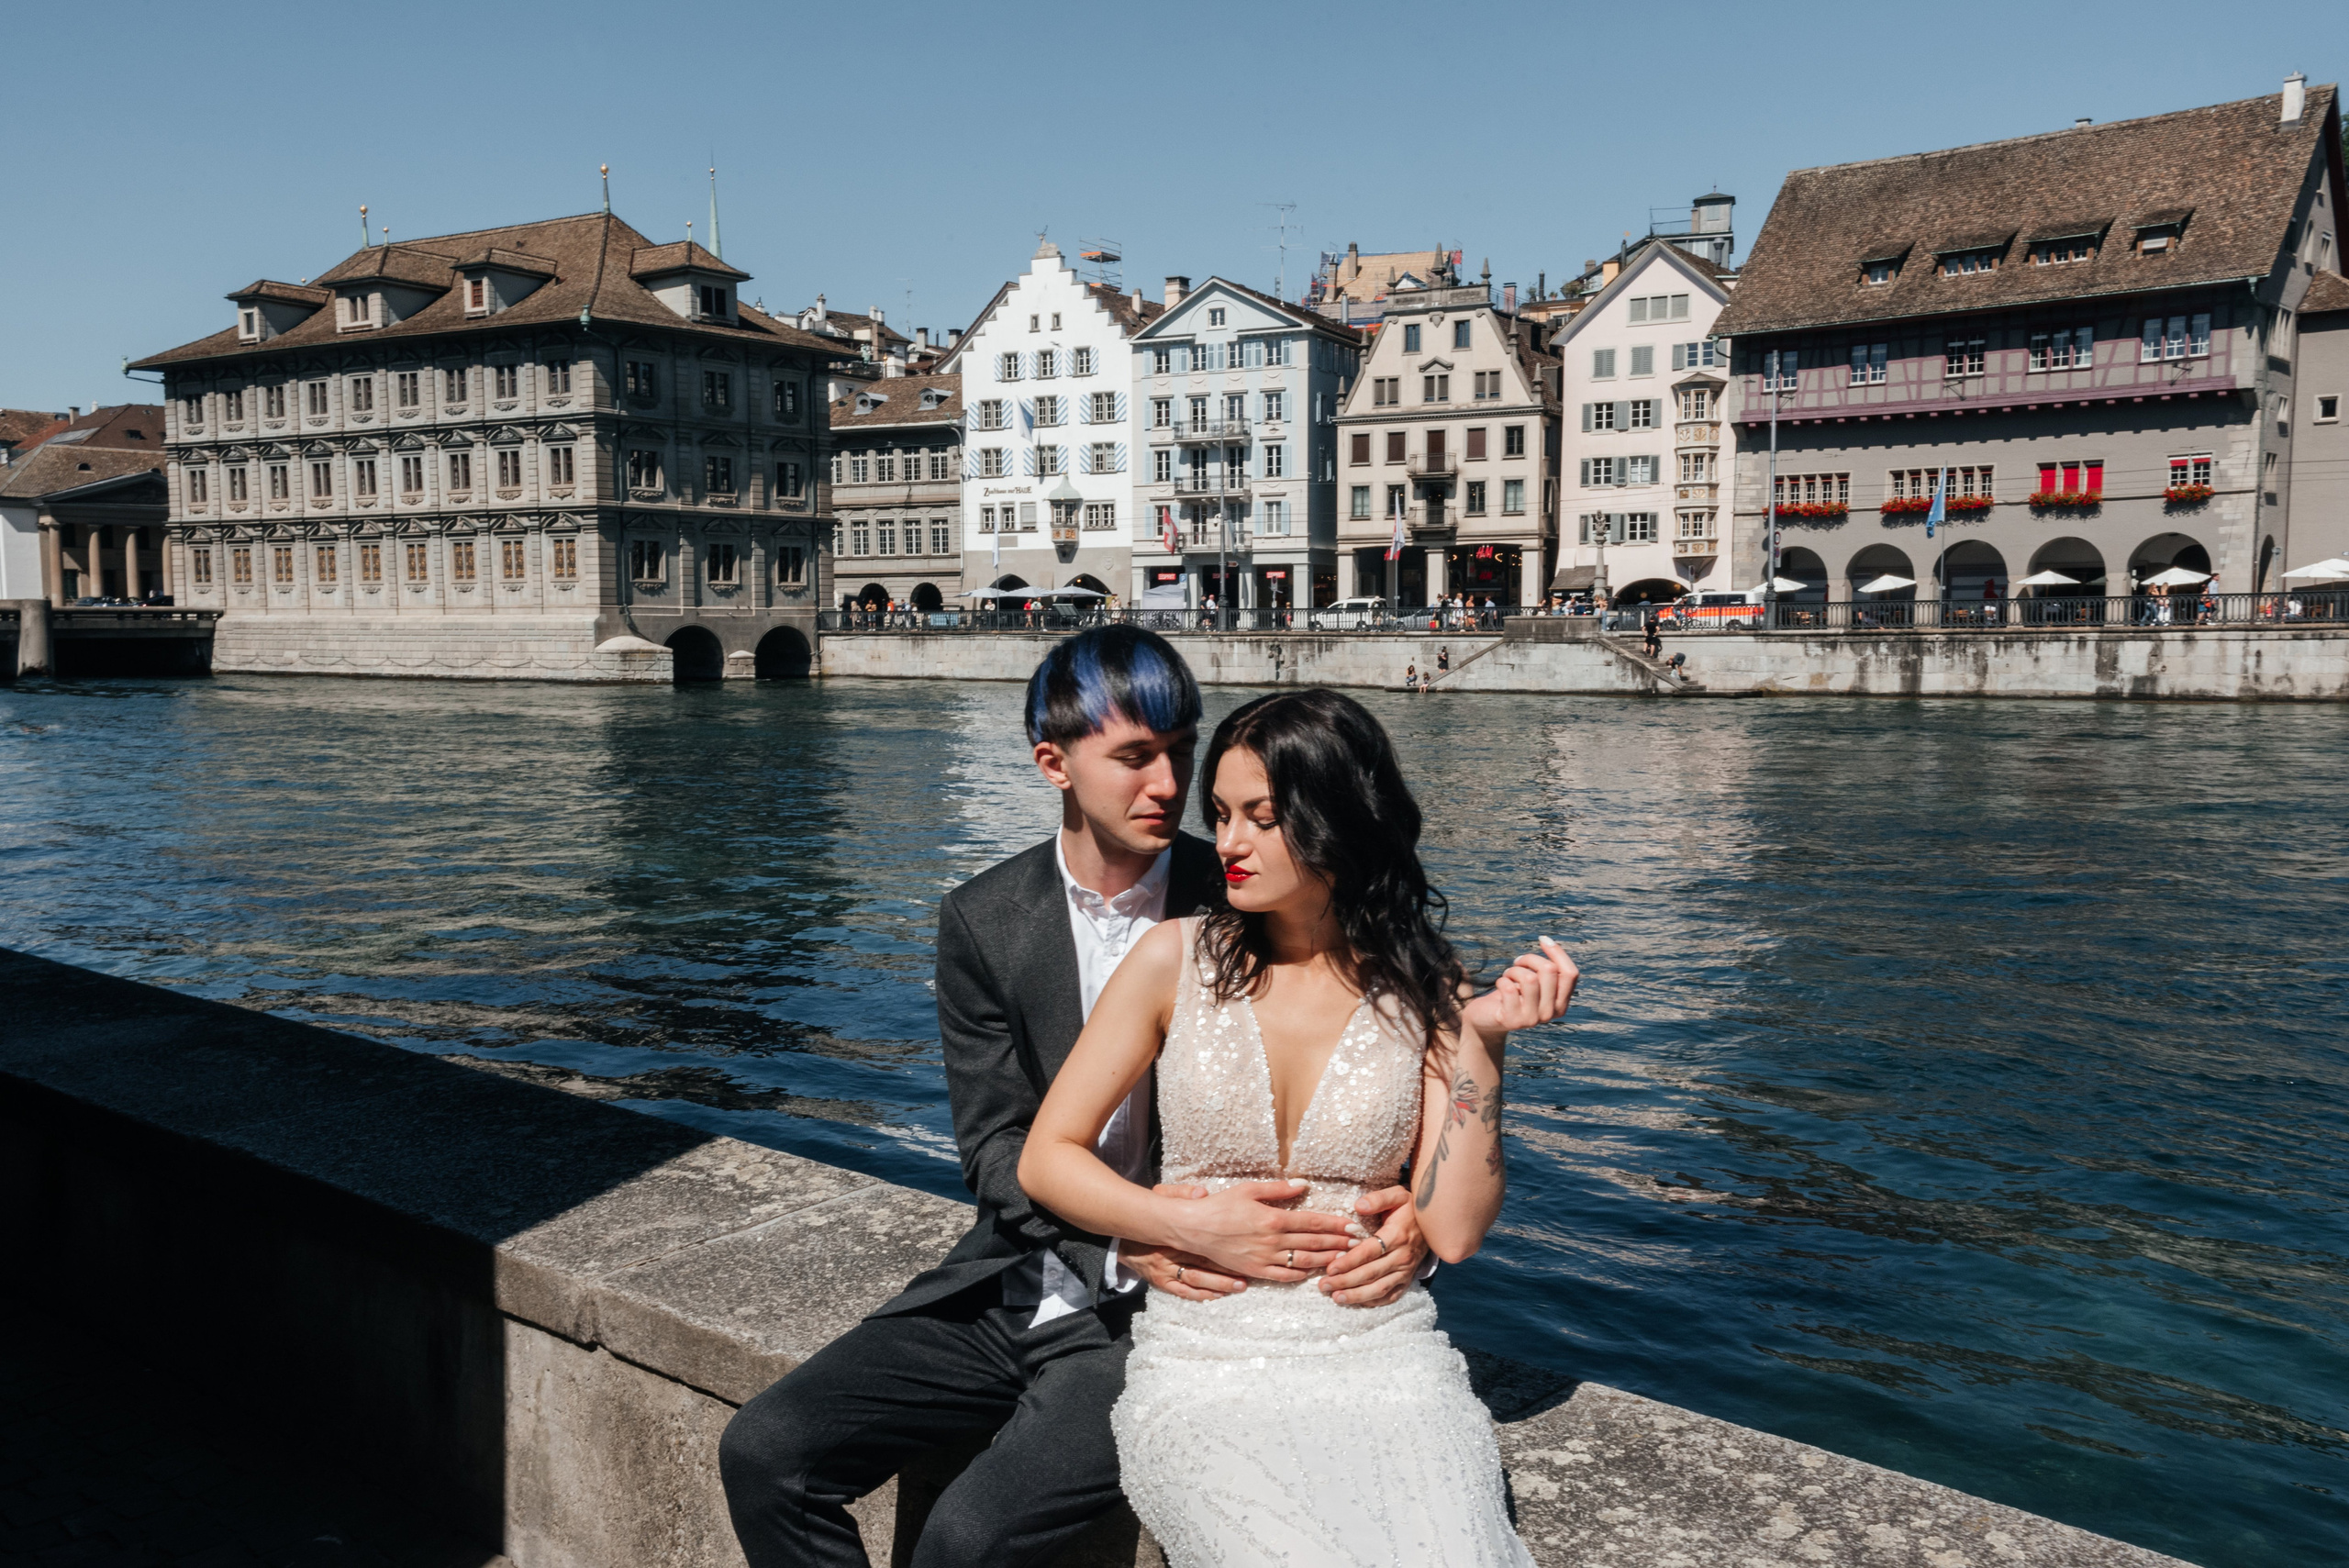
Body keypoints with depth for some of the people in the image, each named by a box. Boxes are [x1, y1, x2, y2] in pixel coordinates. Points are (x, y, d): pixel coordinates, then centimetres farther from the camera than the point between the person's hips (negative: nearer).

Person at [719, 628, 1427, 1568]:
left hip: (1166, 1313, -4)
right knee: (764, 1453, -6)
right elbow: (997, 1146, -5)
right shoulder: (983, 921, -1)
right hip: (1015, 1287, 4)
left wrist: (1402, 1210, -27)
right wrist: (1129, 1240, -24)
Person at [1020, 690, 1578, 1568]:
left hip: (1385, 1354, 1)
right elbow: (1046, 1158, 5)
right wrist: (1196, 1229, -8)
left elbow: (1453, 1230, -3)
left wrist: (1481, 1040, -8)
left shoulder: (1424, 992, 4)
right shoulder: (1178, 959, 2)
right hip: (1206, 1363, -1)